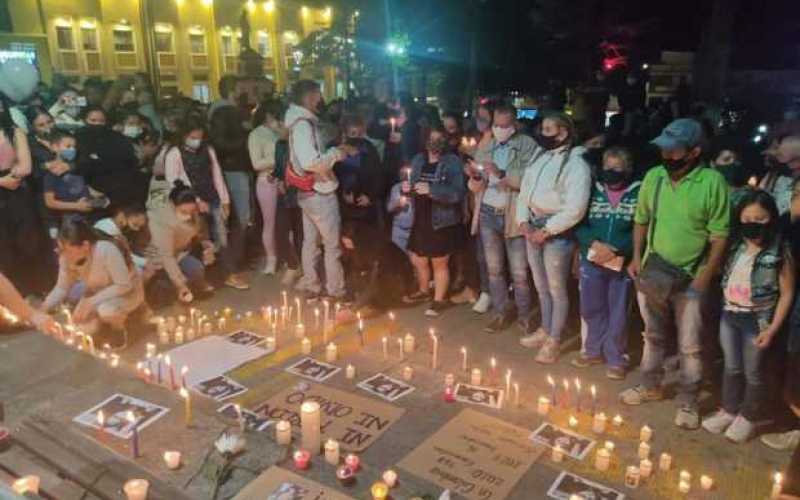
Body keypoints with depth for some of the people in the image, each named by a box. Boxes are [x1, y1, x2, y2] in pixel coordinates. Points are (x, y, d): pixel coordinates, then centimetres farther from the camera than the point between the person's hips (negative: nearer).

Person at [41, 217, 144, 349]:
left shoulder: (107, 251, -36)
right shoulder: (66, 257, -18)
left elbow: (124, 285, -28)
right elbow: (62, 288, -6)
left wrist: (92, 301, -33)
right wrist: (44, 307, -21)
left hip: (128, 291, -5)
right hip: (97, 291, 5)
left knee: (106, 310, -34)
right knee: (84, 328, -16)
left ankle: (119, 330, -1)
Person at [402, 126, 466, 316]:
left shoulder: (453, 162, -9)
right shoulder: (418, 160, 9)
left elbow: (458, 193, -20)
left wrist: (431, 190, -30)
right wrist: (407, 188, -8)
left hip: (441, 222, -6)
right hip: (420, 220, 6)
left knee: (439, 263, 6)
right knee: (417, 260, 17)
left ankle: (438, 300, 24)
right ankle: (423, 291, 42)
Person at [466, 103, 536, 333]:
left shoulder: (527, 145, -5)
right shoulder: (484, 148, 8)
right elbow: (475, 187, 6)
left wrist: (501, 174, -27)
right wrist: (475, 177, -16)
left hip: (514, 215, -4)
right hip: (488, 214, 4)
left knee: (519, 273, 3)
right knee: (494, 269, 13)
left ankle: (524, 315, 20)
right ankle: (500, 313, 26)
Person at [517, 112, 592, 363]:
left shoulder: (575, 163, -15)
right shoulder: (539, 155, 8)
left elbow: (575, 208, -21)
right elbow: (525, 189, 11)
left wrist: (546, 230, -17)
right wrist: (523, 220, -2)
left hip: (557, 232, -7)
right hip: (533, 227, 7)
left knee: (556, 289, 5)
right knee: (541, 286, 20)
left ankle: (554, 340, 20)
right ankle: (544, 330, 38)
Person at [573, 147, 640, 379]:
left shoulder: (639, 194, -5)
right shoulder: (593, 191, 5)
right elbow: (579, 224, 0)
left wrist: (614, 250, -20)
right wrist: (595, 244, -16)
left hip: (622, 263, -3)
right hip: (592, 260, 3)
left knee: (618, 313, 6)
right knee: (591, 308, 14)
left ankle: (616, 358, 21)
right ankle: (594, 350, 32)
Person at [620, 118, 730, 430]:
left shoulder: (713, 182, -14)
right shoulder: (653, 177, -1)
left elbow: (720, 235, -11)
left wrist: (703, 279, -14)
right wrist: (637, 257, 2)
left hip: (689, 279, -4)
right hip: (651, 274, 4)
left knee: (690, 346, 9)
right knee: (653, 336, 20)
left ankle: (688, 402, 28)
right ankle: (650, 386, 40)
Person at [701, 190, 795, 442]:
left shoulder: (780, 254, -15)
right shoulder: (735, 247, -1)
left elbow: (787, 293, -11)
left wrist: (772, 329, -13)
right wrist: (727, 310, 1)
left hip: (756, 320, -4)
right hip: (729, 315, 4)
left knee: (753, 372, 12)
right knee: (731, 367, 18)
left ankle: (748, 417, 30)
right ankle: (728, 410, 34)